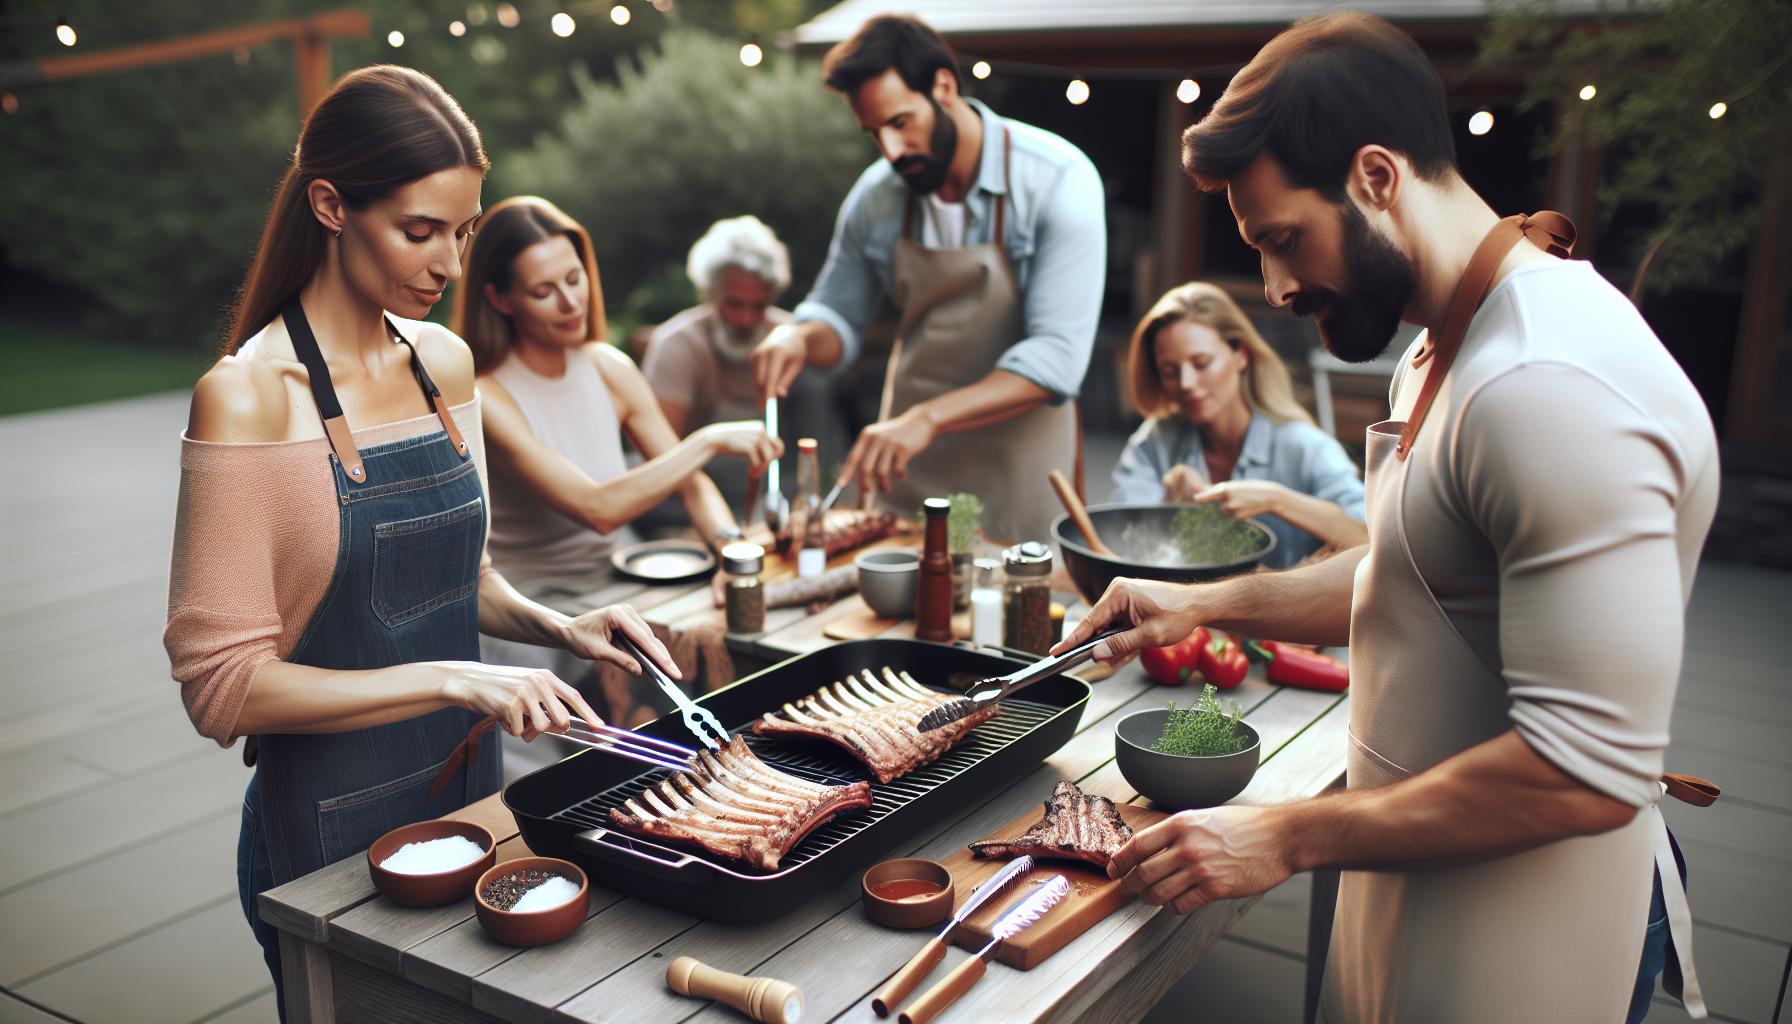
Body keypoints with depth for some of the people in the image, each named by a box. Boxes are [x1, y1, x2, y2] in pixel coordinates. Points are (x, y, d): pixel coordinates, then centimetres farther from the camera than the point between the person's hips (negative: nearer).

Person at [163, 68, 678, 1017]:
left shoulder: (446, 364, 1)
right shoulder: (247, 396, -18)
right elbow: (223, 685, -19)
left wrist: (552, 626, -4)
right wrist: (452, 681, -26)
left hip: (468, 796, 6)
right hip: (327, 833, -6)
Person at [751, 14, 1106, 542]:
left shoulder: (1059, 181, -18)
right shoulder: (875, 196, -4)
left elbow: (1057, 357, -24)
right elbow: (836, 316, 9)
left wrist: (928, 417, -33)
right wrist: (797, 338, -15)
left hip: (1015, 465, -3)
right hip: (907, 462, 4)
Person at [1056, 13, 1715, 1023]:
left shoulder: (1552, 388, -28)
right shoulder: (1448, 351, 7)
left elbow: (1585, 773, -30)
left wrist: (1288, 838, -23)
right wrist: (1208, 603, 7)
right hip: (1414, 876, 9)